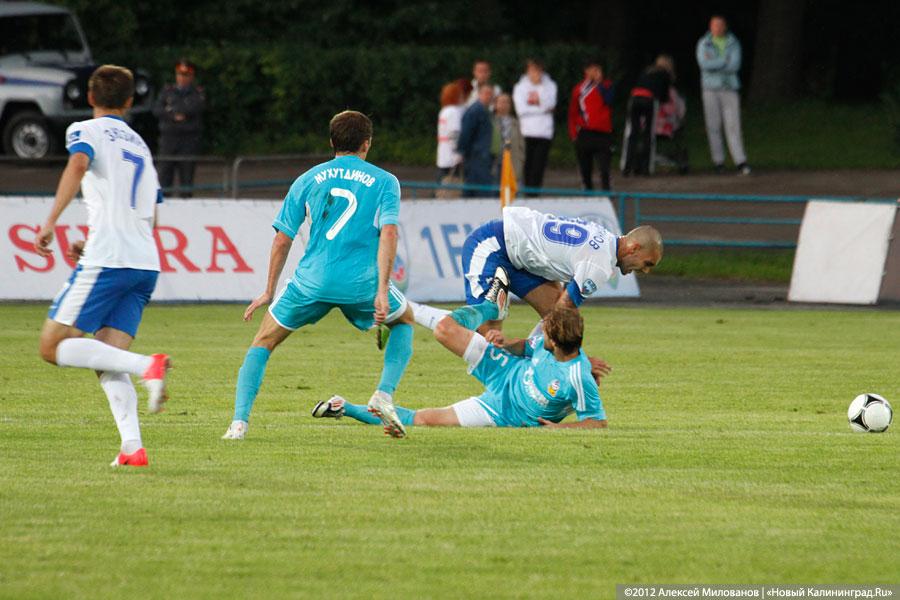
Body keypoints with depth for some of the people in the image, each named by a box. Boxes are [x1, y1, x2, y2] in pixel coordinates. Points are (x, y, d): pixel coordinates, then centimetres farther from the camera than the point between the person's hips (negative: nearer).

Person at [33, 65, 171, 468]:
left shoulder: (85, 131, 4)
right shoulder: (140, 145, 26)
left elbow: (78, 164, -20)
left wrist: (51, 222, -25)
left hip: (107, 260, -7)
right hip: (145, 263, 7)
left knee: (54, 346, -5)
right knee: (107, 361, 5)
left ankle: (147, 366, -22)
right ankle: (132, 446, -15)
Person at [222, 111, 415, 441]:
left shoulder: (308, 180, 14)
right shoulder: (384, 181, 9)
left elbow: (282, 240, 13)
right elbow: (388, 233, -6)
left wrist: (269, 291, 22)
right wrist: (382, 291, -10)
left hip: (313, 279, 1)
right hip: (362, 281, -1)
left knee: (264, 340, 16)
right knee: (404, 321, 29)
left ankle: (239, 421, -1)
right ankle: (384, 395, 10)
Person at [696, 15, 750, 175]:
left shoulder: (733, 44, 7)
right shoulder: (703, 44, 5)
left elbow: (735, 65, -8)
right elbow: (704, 63, -11)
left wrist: (714, 64, -10)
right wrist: (725, 61, -9)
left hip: (730, 89, 0)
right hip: (710, 89, 0)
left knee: (733, 125, -8)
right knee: (713, 126, 0)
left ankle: (740, 162, -14)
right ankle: (718, 161, 6)